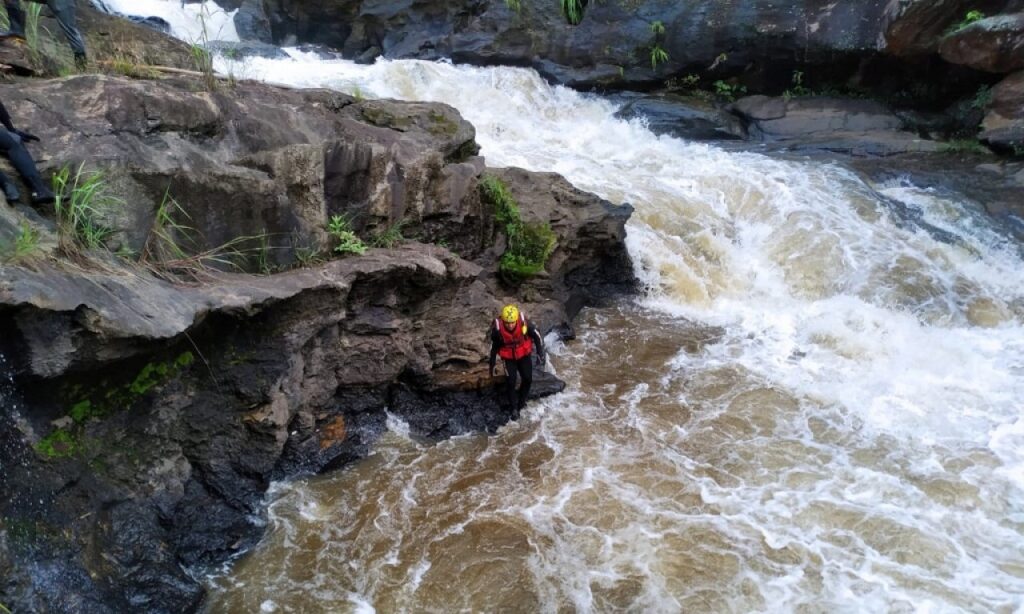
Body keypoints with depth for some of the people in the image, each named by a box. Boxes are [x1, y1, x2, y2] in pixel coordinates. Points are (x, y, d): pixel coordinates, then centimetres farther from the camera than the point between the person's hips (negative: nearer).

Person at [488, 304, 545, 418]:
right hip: (509, 358, -1)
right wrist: (492, 365, -3)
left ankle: (521, 401, 28)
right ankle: (514, 408, 12)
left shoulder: (524, 323, -30)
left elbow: (536, 336, -10)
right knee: (511, 382, -8)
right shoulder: (497, 329, -29)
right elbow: (493, 348, -10)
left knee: (528, 379, 2)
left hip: (524, 355, 1)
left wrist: (540, 353, -8)